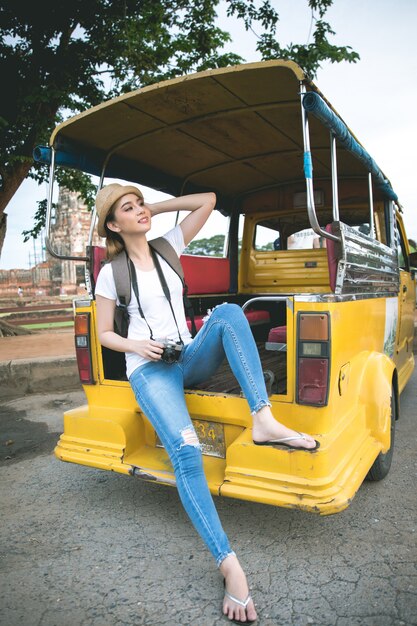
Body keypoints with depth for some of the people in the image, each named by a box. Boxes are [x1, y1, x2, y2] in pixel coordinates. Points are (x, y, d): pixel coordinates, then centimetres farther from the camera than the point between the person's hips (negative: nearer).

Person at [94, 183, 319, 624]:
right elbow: (104, 334, 5)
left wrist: (155, 206, 8)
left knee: (228, 312, -27)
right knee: (186, 450, -29)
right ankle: (229, 566, -21)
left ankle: (263, 420, -33)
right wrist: (136, 346, -14)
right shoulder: (111, 274, 0)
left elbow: (208, 200, 8)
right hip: (150, 368, -4)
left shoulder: (168, 247, 10)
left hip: (190, 358, 4)